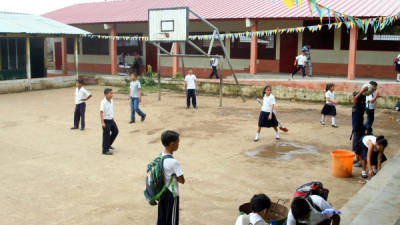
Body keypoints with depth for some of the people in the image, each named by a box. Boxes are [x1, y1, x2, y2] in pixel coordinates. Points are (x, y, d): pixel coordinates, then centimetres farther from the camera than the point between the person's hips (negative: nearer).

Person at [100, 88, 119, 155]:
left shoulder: (111, 101, 4)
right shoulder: (103, 102, -20)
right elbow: (101, 112, -24)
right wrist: (102, 122, -28)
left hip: (111, 119, 8)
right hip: (106, 120, -8)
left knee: (115, 131, 15)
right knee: (106, 135, -2)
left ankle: (108, 144, 34)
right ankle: (105, 150, 9)